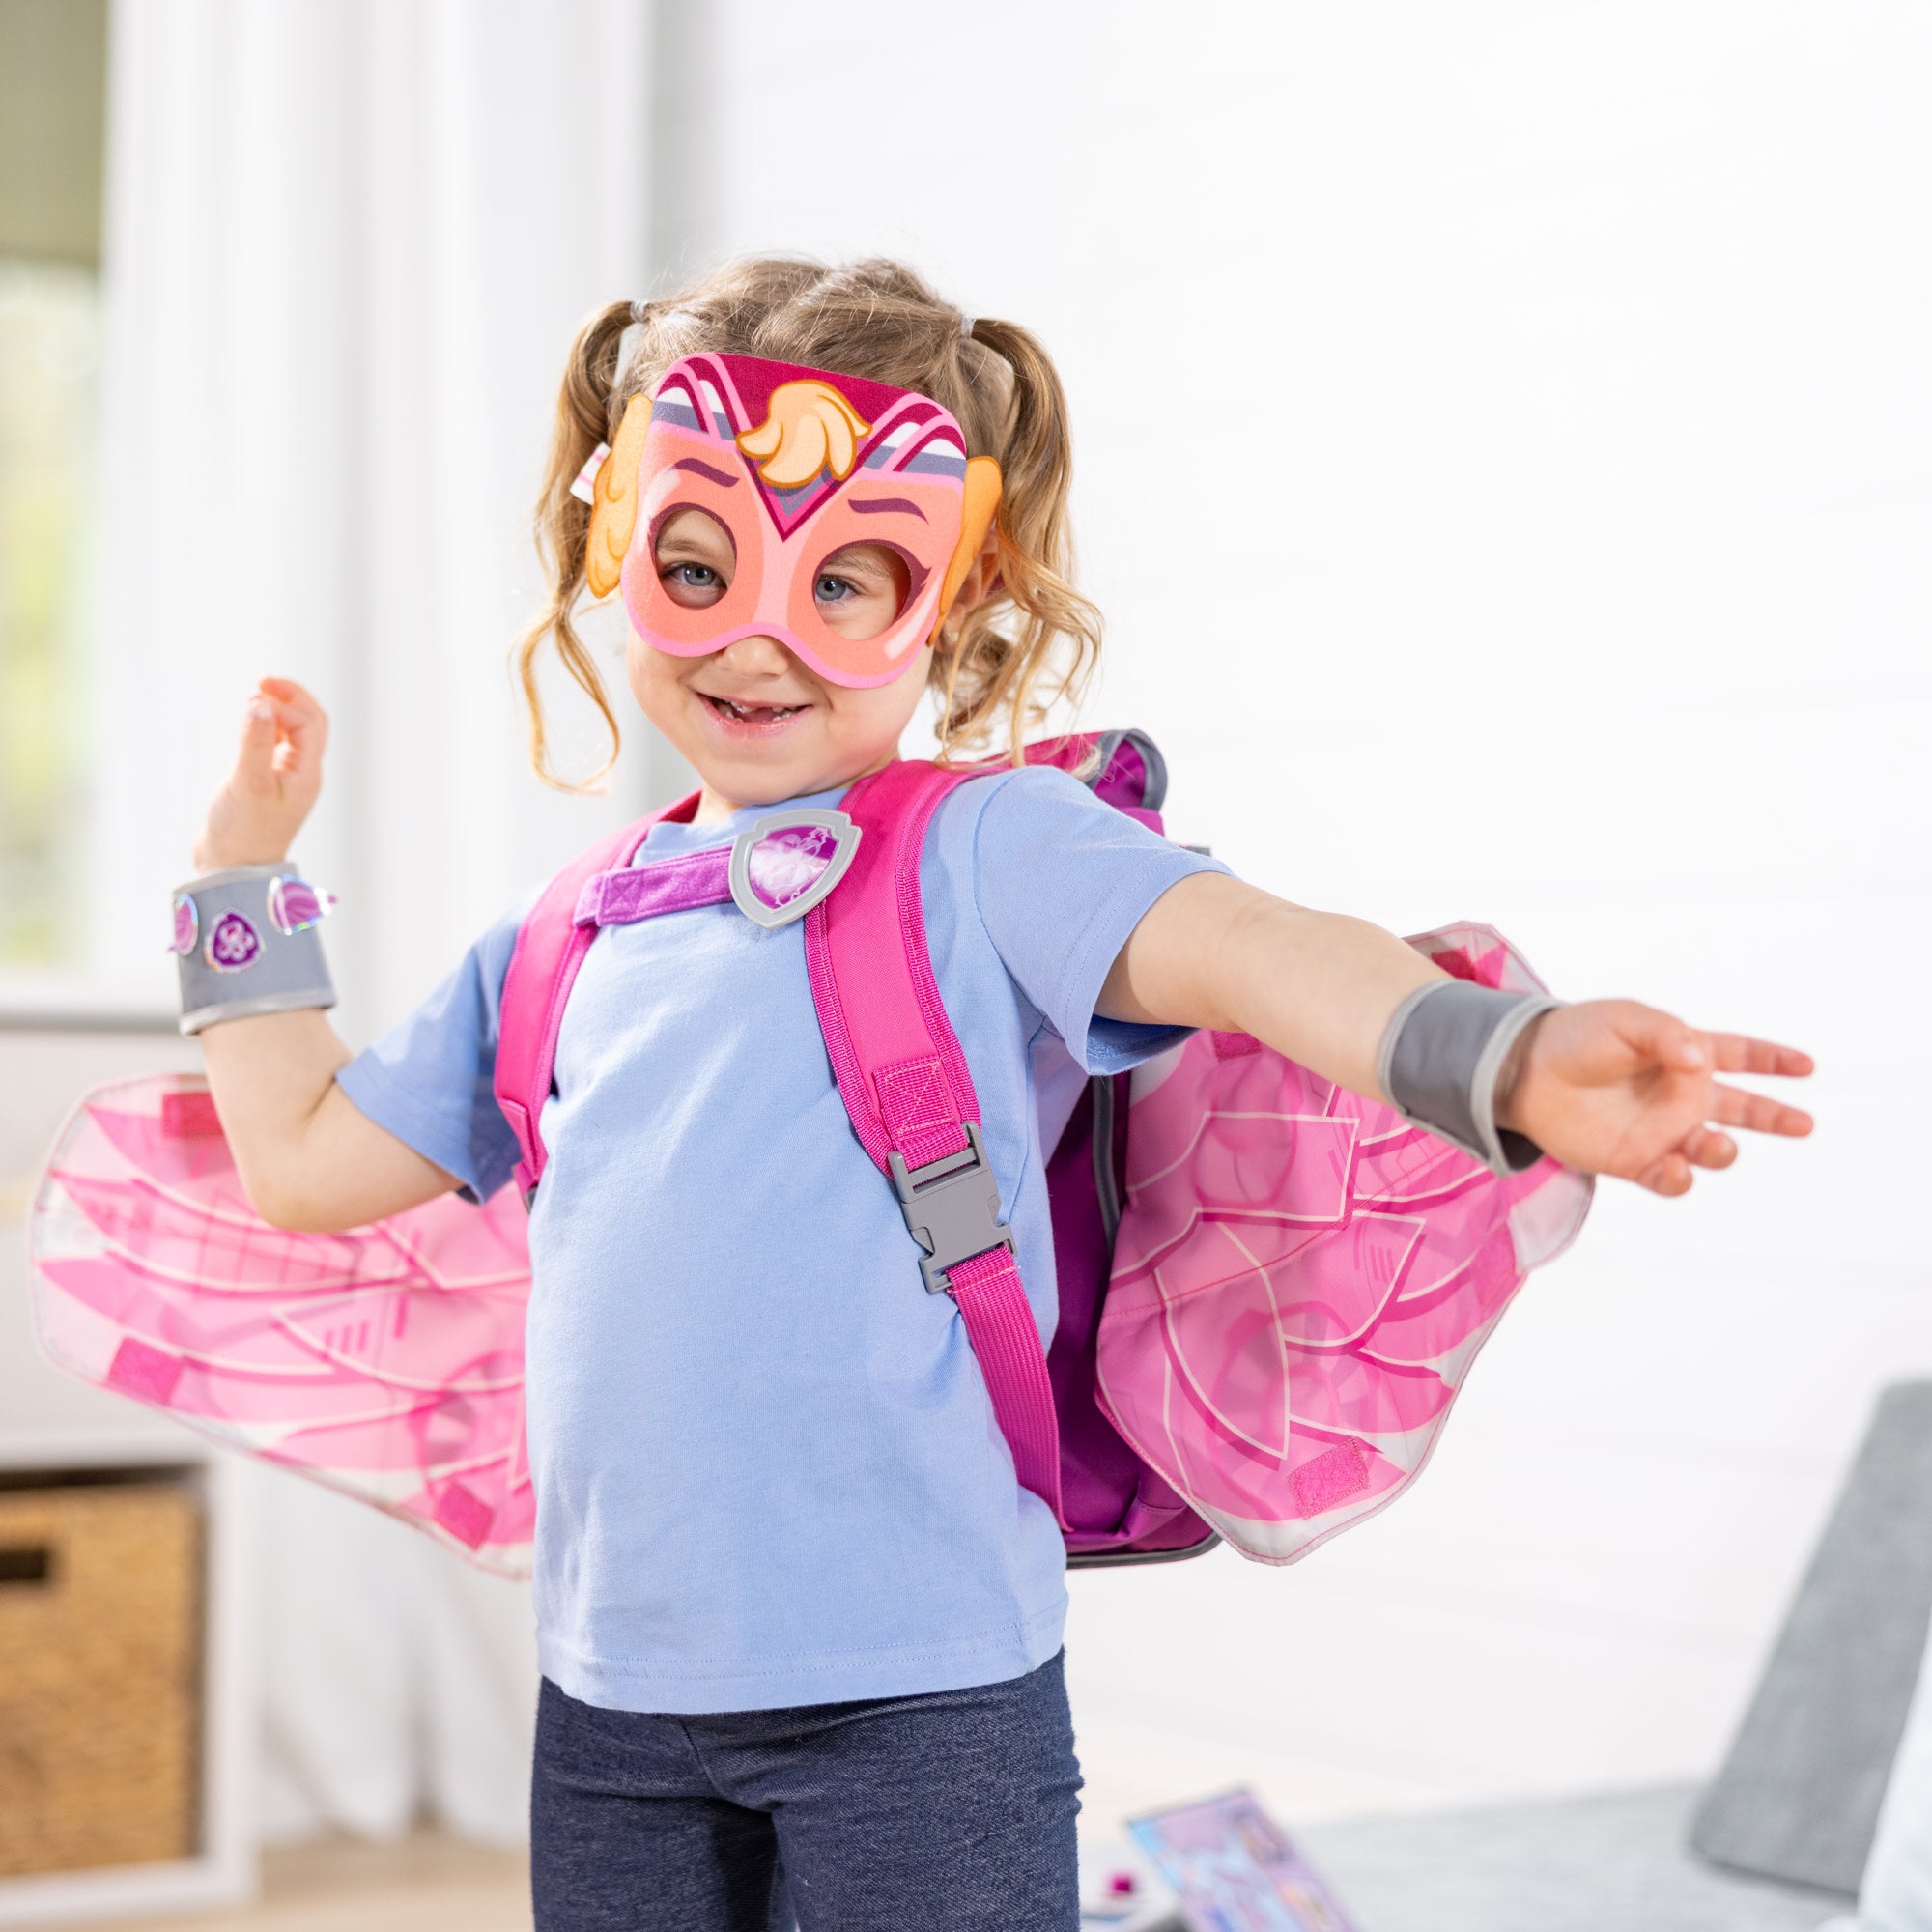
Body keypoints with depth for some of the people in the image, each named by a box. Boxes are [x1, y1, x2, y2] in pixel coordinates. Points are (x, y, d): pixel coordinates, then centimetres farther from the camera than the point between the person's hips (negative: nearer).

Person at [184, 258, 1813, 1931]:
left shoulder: (984, 852, -5)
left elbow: (1242, 947, -24)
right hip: (609, 1697, 6)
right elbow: (306, 1160, 22)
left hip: (915, 1687, -5)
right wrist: (245, 867, 23)